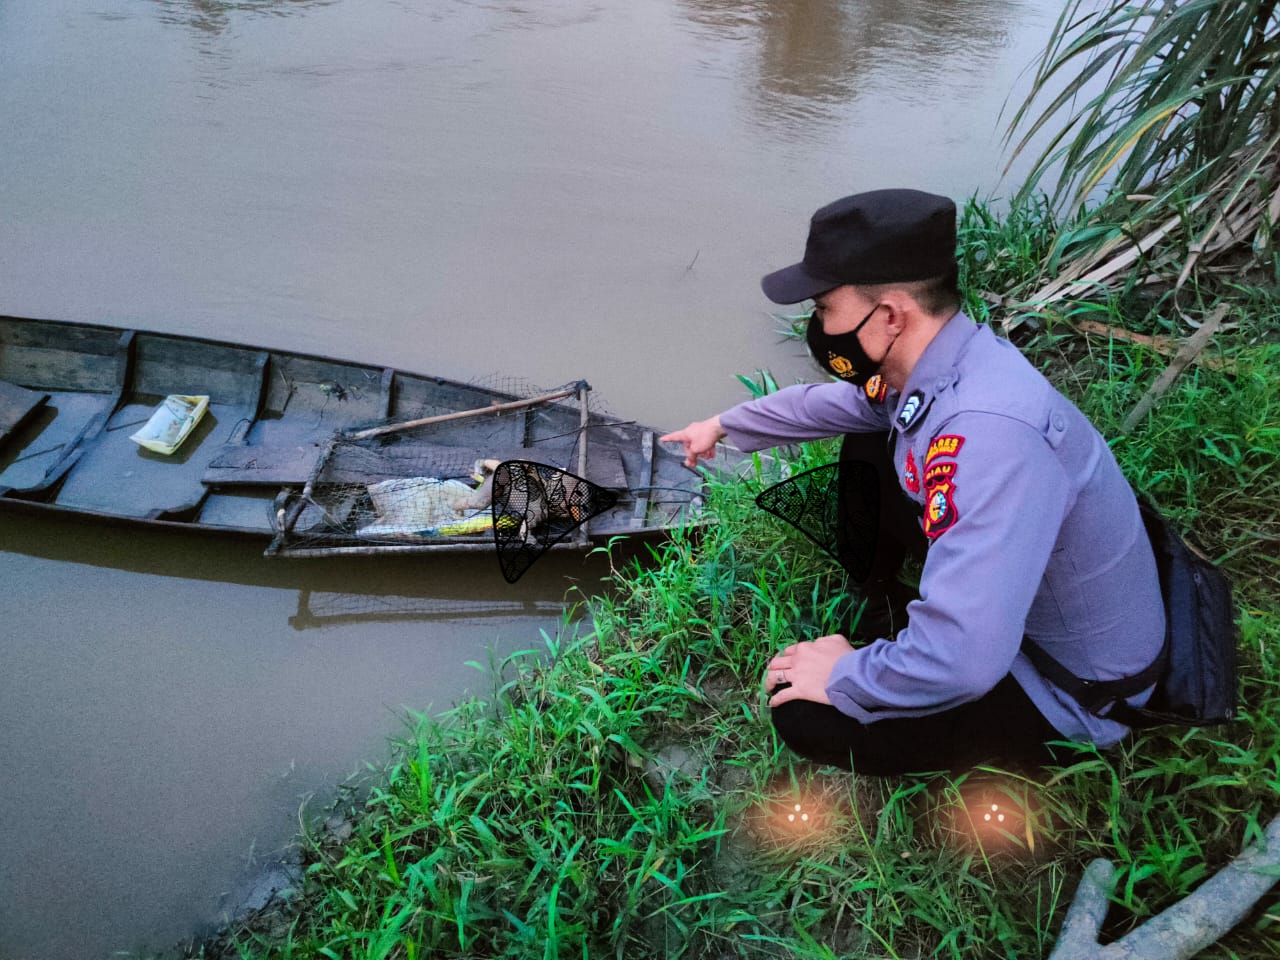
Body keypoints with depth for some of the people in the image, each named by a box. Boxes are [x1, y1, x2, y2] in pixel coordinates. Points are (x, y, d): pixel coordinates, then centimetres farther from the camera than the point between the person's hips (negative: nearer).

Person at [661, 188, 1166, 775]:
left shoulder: (989, 433, -40)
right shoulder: (929, 364, -10)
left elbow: (960, 661, -43)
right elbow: (827, 403, 13)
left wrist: (844, 677, -25)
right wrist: (724, 425, 24)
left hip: (1071, 688, -8)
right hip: (1002, 599, 8)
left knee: (805, 716, -17)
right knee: (865, 445, 6)